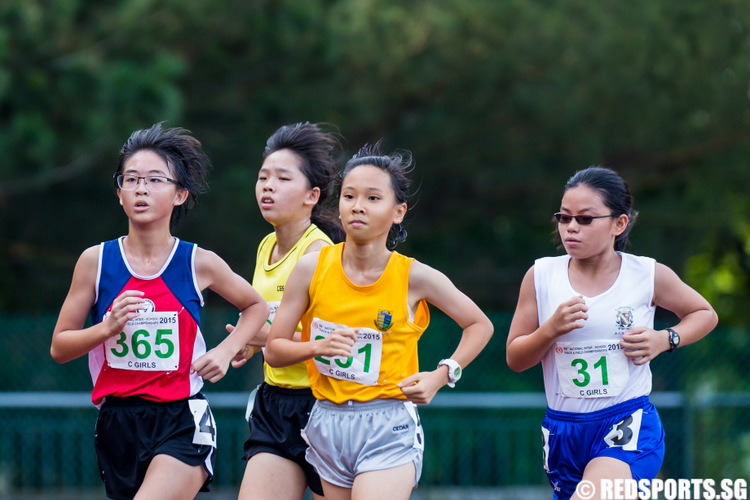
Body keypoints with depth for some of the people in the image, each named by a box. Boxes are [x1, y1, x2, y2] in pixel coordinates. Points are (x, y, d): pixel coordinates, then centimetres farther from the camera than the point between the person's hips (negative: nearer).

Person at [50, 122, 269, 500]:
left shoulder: (199, 263, -1)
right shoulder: (96, 261, 1)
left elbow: (256, 306, 18)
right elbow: (59, 347, 5)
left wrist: (225, 351, 1)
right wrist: (108, 327, -13)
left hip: (183, 423, -3)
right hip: (118, 423, 3)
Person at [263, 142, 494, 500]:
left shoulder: (414, 277, -6)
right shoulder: (313, 268, -3)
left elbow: (480, 325, 9)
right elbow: (273, 350, 4)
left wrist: (441, 376, -3)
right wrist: (318, 347, -14)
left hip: (388, 431, -3)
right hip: (328, 427, 3)